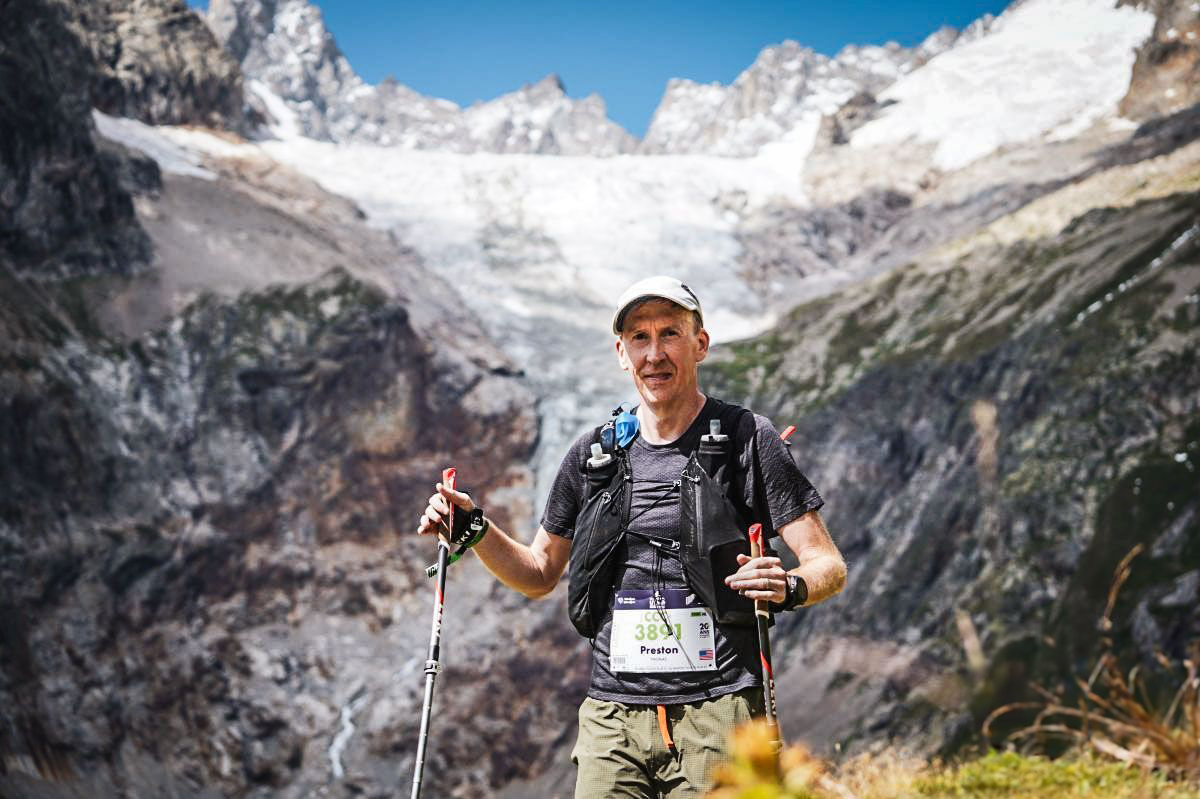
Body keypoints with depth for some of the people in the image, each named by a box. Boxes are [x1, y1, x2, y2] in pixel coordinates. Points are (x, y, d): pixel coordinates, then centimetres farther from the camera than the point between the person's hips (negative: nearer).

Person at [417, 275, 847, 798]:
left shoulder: (747, 439, 1)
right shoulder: (593, 455, 12)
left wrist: (790, 587, -23)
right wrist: (474, 529, 4)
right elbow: (539, 575, 21)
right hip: (613, 717, 3)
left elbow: (829, 566, -1)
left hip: (717, 716, -3)